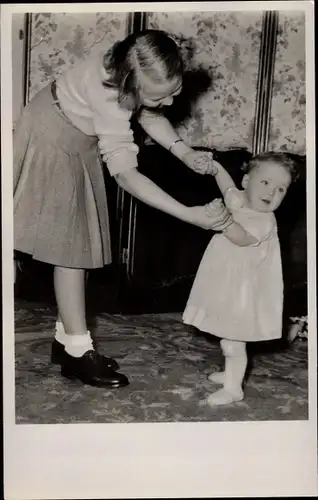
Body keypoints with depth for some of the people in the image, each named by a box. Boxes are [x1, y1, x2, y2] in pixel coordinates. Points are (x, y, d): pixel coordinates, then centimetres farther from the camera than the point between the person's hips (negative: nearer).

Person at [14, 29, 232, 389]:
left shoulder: (142, 76, -18)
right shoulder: (109, 96, -39)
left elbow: (149, 115, 2)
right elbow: (125, 173, -38)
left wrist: (183, 152, -15)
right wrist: (189, 214, -41)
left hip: (80, 145, 8)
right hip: (51, 143, -7)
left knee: (76, 243, 7)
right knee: (68, 243, -9)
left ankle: (67, 340, 15)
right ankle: (77, 351, -2)